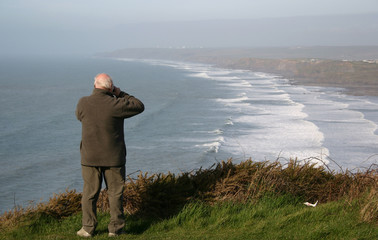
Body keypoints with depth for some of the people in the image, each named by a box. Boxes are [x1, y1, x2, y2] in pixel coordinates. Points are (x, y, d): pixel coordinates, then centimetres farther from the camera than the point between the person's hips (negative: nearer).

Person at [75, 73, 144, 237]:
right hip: (113, 158, -2)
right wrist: (120, 94, 4)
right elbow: (139, 106, -2)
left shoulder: (83, 103, -7)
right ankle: (115, 228, 14)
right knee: (115, 193, 9)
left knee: (89, 193, 11)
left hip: (90, 157, 2)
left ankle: (88, 228, 14)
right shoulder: (115, 105, -15)